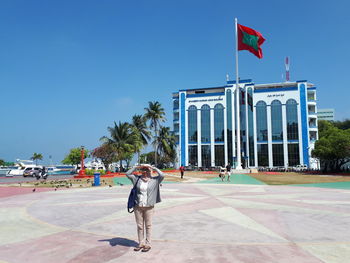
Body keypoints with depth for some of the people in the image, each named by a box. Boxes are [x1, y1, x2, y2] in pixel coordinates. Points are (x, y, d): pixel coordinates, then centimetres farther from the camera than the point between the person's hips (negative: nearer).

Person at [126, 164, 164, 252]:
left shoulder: (154, 180, -2)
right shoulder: (137, 179, 5)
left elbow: (162, 175, -16)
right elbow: (128, 174, 7)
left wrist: (153, 168, -9)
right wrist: (136, 167, -1)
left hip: (149, 207, -2)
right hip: (138, 207, 3)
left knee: (148, 226, 7)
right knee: (139, 226, 12)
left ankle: (148, 244, 18)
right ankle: (141, 243, 25)